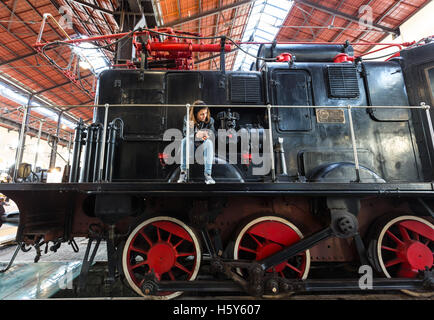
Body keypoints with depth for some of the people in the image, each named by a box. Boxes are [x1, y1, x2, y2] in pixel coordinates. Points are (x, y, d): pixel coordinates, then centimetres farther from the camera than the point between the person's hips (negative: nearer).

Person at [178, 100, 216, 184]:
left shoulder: (210, 120, -4)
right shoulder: (187, 119, -5)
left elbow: (212, 133, -7)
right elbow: (186, 132, -16)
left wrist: (207, 135, -34)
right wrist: (196, 135, -39)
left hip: (203, 145, 0)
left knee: (209, 142, -33)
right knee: (184, 140, -31)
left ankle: (207, 174, -36)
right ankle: (183, 172, -29)